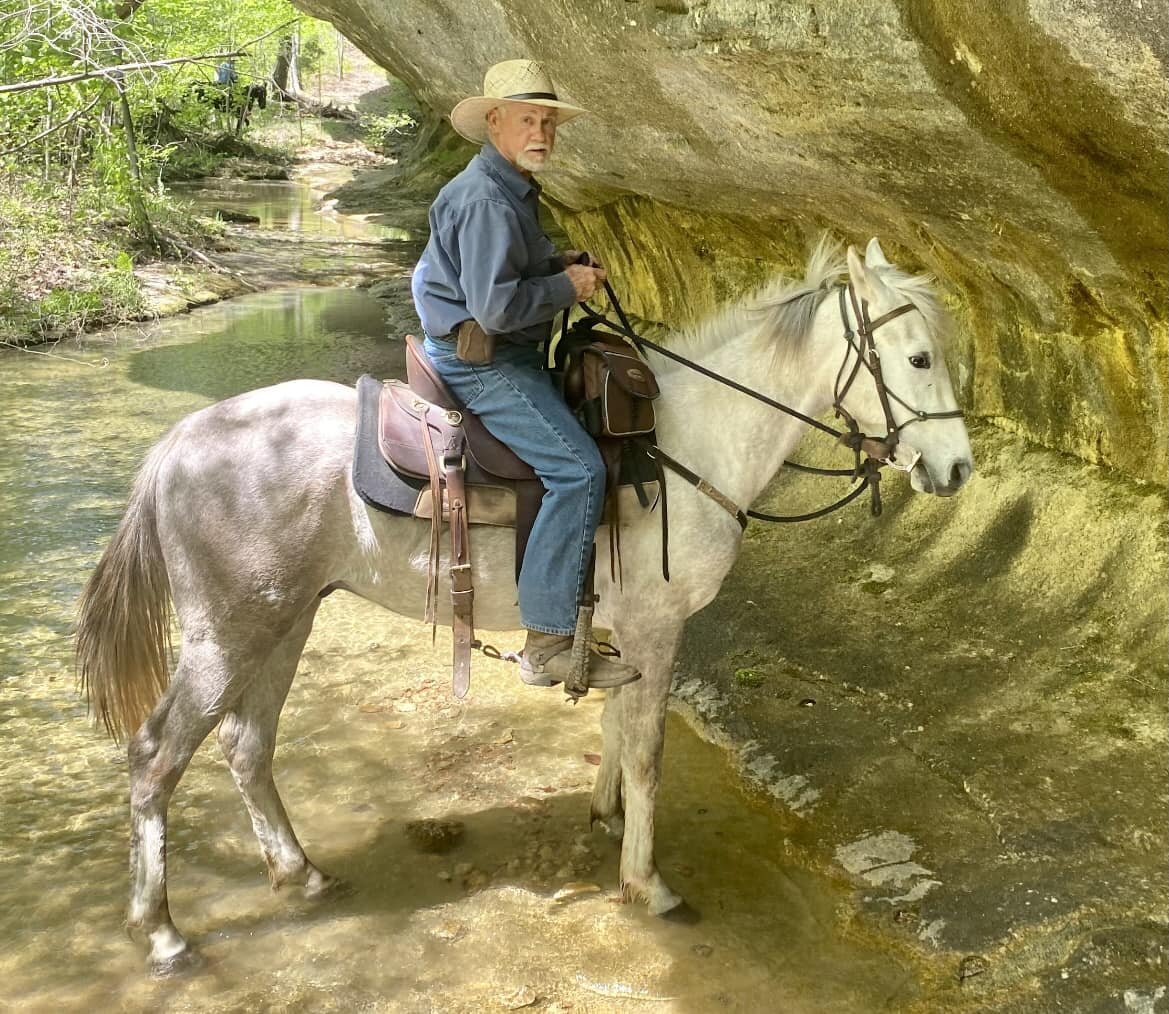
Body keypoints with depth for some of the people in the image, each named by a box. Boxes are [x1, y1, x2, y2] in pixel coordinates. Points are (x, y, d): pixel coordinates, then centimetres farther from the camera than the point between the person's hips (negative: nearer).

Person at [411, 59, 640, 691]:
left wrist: (560, 265, 12)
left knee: (597, 414, 20)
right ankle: (549, 644, -18)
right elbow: (496, 306, -28)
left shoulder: (512, 190, 15)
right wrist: (568, 287, -14)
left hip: (504, 354, 11)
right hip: (479, 363, -11)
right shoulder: (485, 199, -19)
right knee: (578, 468, -21)